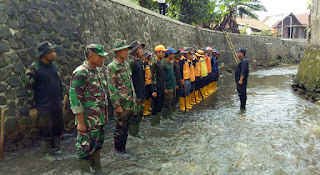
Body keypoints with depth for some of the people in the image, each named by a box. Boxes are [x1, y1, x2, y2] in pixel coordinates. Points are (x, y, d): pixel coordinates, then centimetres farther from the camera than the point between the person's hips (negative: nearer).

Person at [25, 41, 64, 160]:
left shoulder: (54, 66, 8)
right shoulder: (33, 68, -13)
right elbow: (29, 89, -11)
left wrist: (61, 99, 16)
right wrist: (32, 108, -10)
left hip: (57, 106, 6)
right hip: (44, 107, -6)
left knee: (58, 128, 15)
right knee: (46, 131, 4)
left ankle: (56, 149, 32)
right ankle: (47, 153, 20)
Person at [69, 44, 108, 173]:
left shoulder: (97, 71, 11)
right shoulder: (80, 73, -17)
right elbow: (75, 99, -19)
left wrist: (105, 114, 19)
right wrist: (81, 122, -19)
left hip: (100, 119, 9)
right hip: (88, 122, -9)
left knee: (98, 144, 19)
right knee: (86, 148, 4)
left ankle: (97, 169, 35)